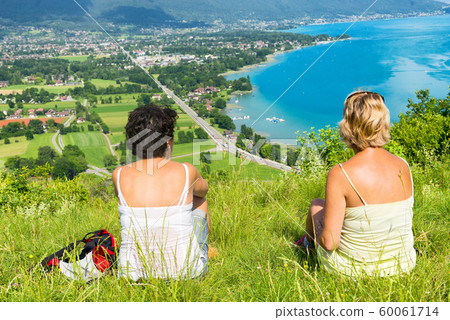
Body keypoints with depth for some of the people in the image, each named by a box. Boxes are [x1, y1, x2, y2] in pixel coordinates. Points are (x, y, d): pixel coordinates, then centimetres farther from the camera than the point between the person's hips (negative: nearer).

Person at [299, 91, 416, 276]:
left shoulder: (340, 174, -25)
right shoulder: (403, 166, -8)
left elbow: (329, 242, -24)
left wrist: (320, 230, -2)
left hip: (354, 270, -4)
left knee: (317, 205, 21)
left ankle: (309, 242, 56)